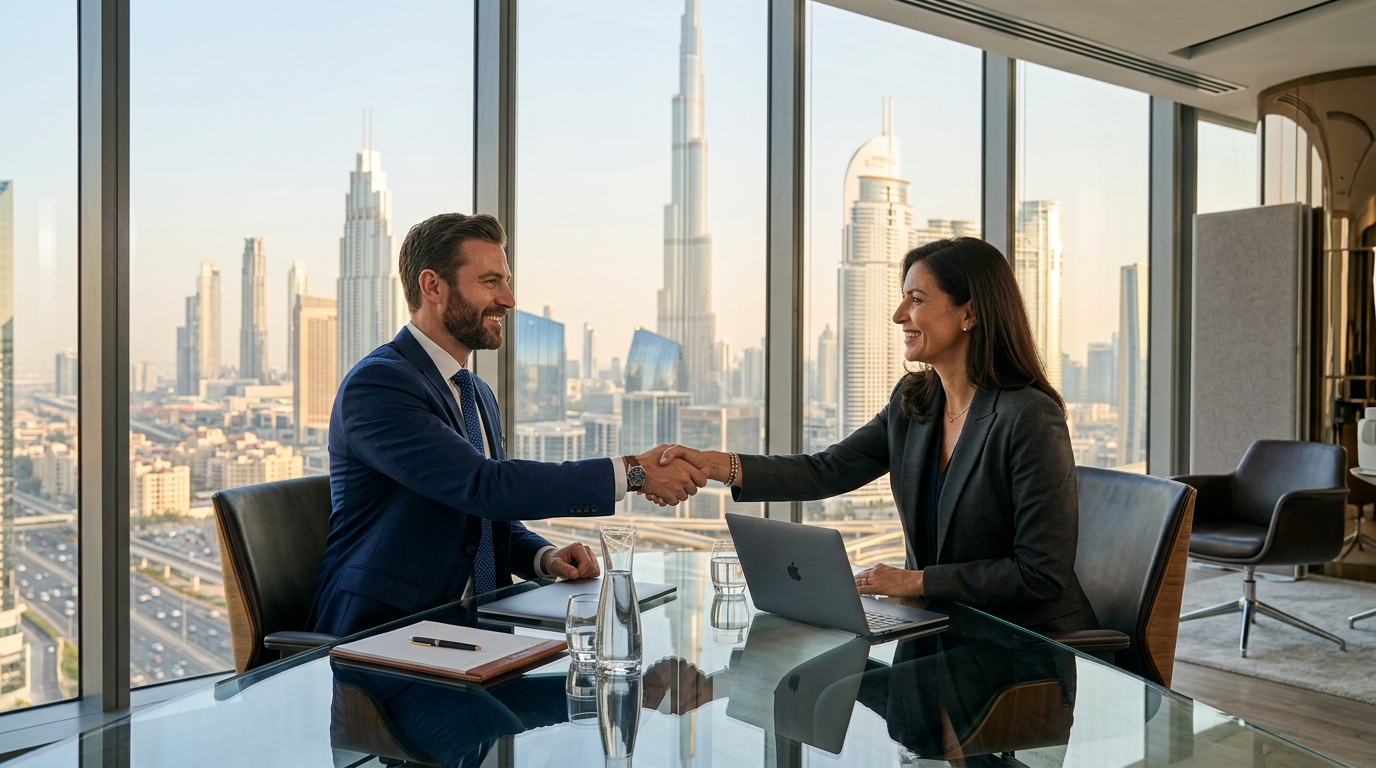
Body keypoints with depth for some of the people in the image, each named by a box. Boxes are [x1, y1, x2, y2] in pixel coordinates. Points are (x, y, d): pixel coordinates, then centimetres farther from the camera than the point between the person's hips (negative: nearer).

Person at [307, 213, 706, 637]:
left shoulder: (478, 395, 15)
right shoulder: (376, 383, -14)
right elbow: (483, 486, -25)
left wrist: (544, 556, -1)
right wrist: (632, 473, -23)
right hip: (381, 630, -8)